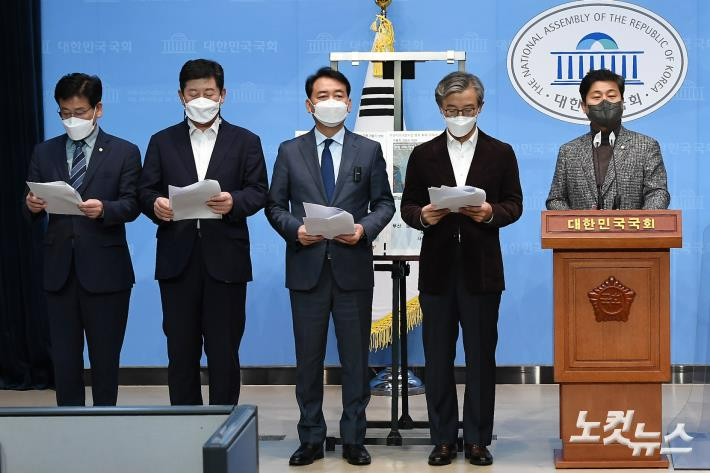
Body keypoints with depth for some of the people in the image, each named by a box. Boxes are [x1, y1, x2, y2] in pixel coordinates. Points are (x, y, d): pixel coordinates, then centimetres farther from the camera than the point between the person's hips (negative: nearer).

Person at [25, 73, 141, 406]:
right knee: (64, 356, 6)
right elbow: (34, 208, 9)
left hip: (105, 269, -3)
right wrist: (32, 206, -14)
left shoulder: (124, 152, 3)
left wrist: (104, 209, -24)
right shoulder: (44, 153, 12)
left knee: (105, 357, 5)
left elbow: (131, 205, -5)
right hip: (59, 269, 3)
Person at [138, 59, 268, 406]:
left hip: (225, 257, -1)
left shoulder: (245, 141, 10)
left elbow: (259, 191, 2)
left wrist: (234, 202, -19)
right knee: (181, 350, 5)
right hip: (177, 257, 2)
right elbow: (146, 191, 7)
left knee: (224, 350, 2)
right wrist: (155, 205, -17)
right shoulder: (162, 142, 14)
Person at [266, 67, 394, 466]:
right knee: (309, 358, 7)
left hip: (353, 268, 0)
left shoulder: (369, 150, 6)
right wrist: (295, 229, -12)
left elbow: (384, 203, 6)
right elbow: (275, 205, 6)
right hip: (307, 268, 0)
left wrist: (365, 228, -13)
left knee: (356, 357, 6)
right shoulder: (290, 151, 6)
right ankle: (311, 439, 17)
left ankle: (354, 439, 17)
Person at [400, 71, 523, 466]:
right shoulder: (423, 155, 8)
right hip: (437, 269, 1)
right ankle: (444, 438, 15)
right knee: (438, 358, 5)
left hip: (481, 269, -1)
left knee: (481, 357, 4)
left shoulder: (501, 153, 6)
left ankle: (478, 439, 14)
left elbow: (514, 205, 4)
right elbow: (408, 206, 8)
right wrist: (423, 216, -14)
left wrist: (490, 213, -16)